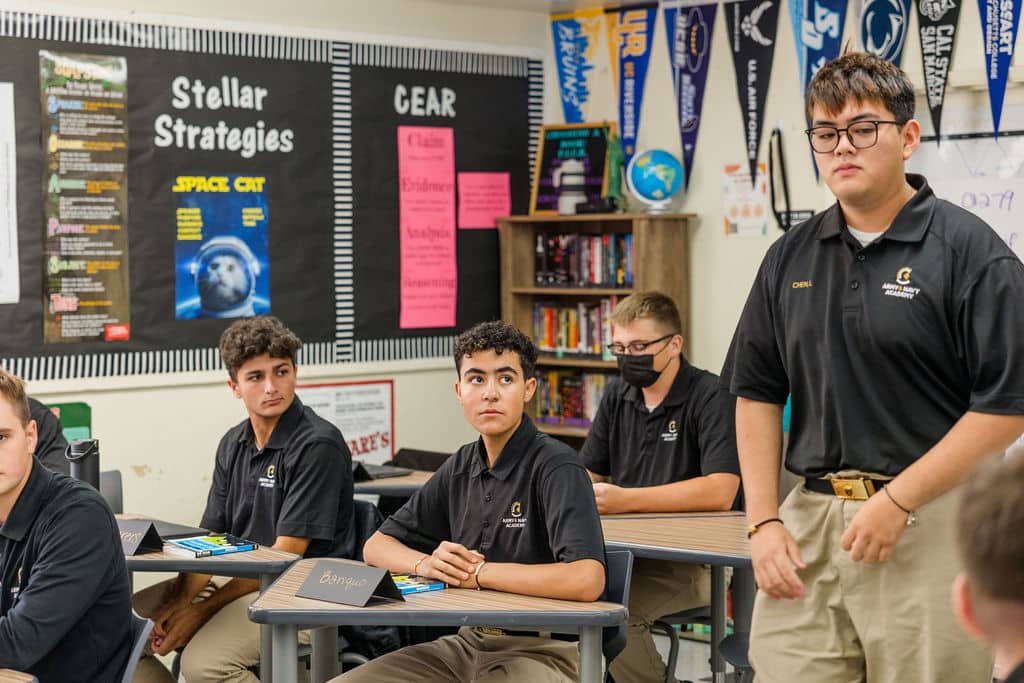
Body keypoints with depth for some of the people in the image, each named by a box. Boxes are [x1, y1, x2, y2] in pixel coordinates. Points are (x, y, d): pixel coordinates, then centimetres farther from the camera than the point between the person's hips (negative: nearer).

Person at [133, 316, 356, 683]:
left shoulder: (318, 445, -15)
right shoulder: (233, 445, 10)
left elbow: (285, 555, -17)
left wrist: (202, 610, -16)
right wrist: (178, 603, -11)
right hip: (236, 577, 8)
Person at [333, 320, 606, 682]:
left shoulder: (556, 467, -14)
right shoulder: (461, 466, 8)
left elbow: (586, 581, -29)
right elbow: (377, 546, 15)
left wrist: (479, 572, -18)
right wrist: (426, 564, -9)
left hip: (542, 650, -7)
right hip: (466, 643, 7)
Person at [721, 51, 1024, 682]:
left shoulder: (970, 251, -5)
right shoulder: (791, 257, 11)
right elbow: (757, 394, 14)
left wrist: (897, 500, -13)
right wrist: (764, 522, 4)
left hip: (931, 525, -4)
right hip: (808, 520, 4)